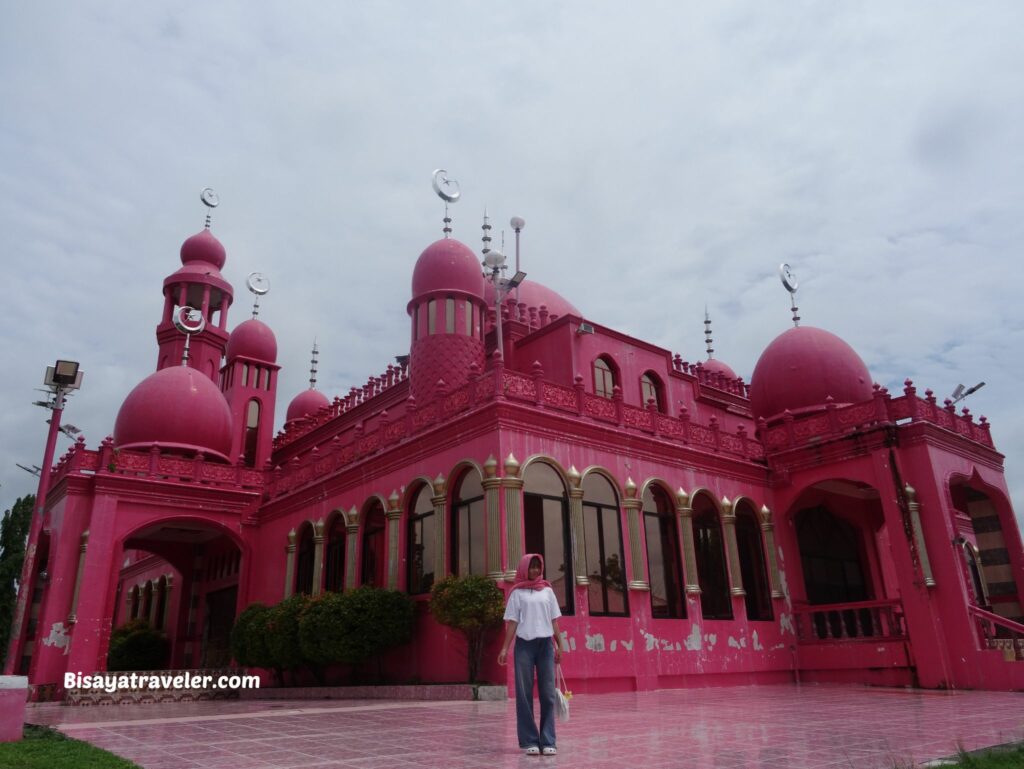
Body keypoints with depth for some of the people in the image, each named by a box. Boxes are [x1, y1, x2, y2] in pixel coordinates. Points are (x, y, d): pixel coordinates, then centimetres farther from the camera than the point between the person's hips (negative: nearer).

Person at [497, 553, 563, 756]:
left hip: (546, 644, 2)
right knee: (524, 694, 1)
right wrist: (505, 648, -5)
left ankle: (547, 741, 3)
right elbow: (512, 622, 2)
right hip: (524, 644, -2)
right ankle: (529, 741, 7)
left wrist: (559, 645, 5)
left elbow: (554, 621, 12)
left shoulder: (547, 591, 12)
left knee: (548, 694, 0)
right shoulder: (517, 593, 5)